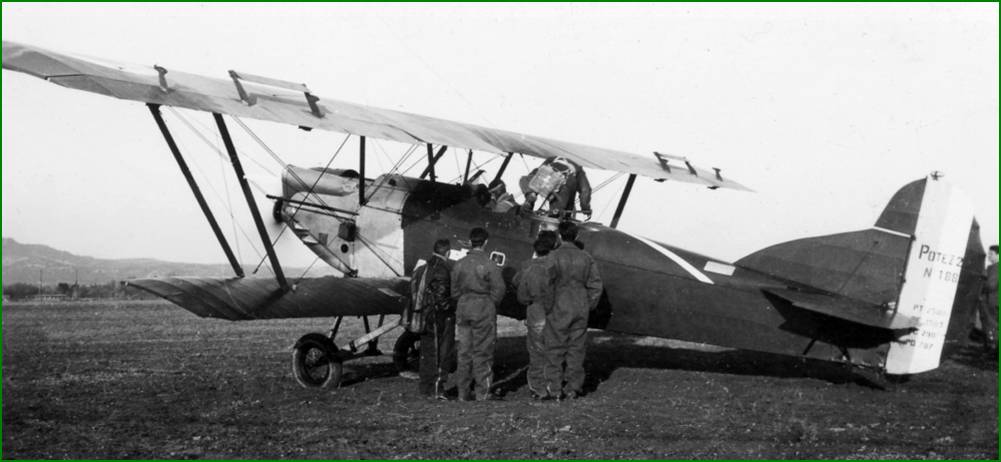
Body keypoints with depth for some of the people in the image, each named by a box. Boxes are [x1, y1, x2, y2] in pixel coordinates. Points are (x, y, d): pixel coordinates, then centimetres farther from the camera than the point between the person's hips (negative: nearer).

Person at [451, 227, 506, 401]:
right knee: (482, 352, 2)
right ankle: (483, 393, 5)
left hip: (463, 310, 4)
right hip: (484, 311, -4)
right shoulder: (489, 265, -12)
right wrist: (491, 303, 6)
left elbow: (454, 290, 8)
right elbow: (499, 289, -11)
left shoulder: (459, 264, 3)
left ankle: (463, 393, 14)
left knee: (464, 351, 10)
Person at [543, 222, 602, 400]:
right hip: (580, 309, 4)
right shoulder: (586, 258, 5)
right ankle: (573, 388, 11)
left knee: (554, 349, 3)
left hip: (558, 307, -4)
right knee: (576, 349, 9)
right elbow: (595, 285, 6)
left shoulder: (553, 257, -9)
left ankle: (555, 388, 3)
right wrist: (588, 306, 15)